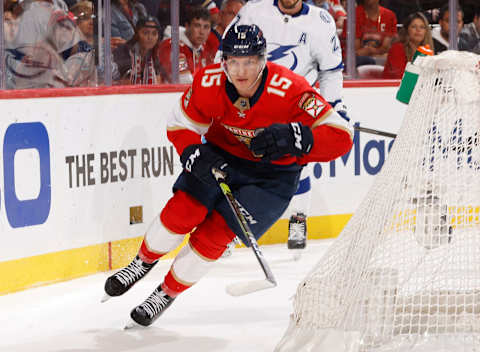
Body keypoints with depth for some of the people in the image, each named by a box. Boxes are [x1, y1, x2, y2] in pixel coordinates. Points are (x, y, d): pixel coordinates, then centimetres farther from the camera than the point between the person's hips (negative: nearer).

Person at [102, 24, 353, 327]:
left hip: (272, 174, -3)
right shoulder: (209, 84, -21)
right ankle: (144, 262, 18)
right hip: (221, 156, 3)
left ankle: (168, 292, 11)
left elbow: (341, 137, -33)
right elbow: (179, 127, -5)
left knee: (214, 233, -11)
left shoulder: (289, 90, -32)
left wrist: (293, 138, -48)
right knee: (182, 211, -13)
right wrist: (196, 155, -26)